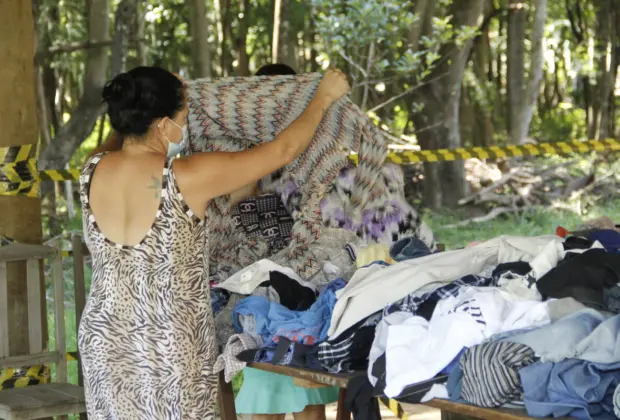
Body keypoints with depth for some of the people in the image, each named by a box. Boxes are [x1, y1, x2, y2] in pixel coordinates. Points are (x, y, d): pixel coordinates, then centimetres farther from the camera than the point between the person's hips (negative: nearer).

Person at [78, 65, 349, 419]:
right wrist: (325, 97, 7)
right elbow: (282, 151, -8)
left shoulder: (93, 171, -4)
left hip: (105, 343, 5)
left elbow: (121, 136, 23)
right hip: (170, 349, -5)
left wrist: (169, 95, 32)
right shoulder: (188, 178, -19)